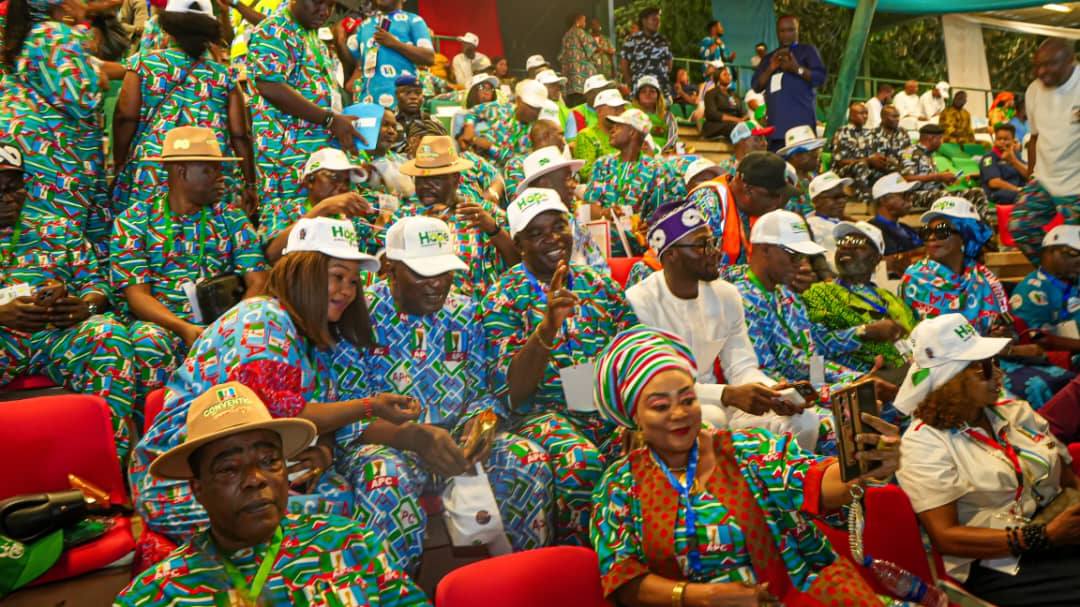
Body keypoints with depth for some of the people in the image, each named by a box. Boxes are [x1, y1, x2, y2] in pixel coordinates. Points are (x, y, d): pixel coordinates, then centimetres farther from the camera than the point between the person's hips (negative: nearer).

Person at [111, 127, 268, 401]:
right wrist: (184, 328, -22)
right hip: (161, 323, -1)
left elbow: (258, 282, 0)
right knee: (150, 341, -35)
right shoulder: (132, 221, 5)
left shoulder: (233, 219, 11)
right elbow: (136, 293, -4)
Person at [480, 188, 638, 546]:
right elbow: (511, 392, -10)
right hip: (543, 412, -3)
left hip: (606, 408, 4)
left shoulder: (599, 284, 13)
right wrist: (547, 326, -26)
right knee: (580, 461, -33)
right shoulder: (504, 297, 0)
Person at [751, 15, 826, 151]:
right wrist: (770, 69, -3)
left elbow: (820, 77, -1)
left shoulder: (807, 51, 11)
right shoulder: (769, 58, 23)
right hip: (776, 123, 4)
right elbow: (756, 86, 14)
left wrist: (797, 69, -14)